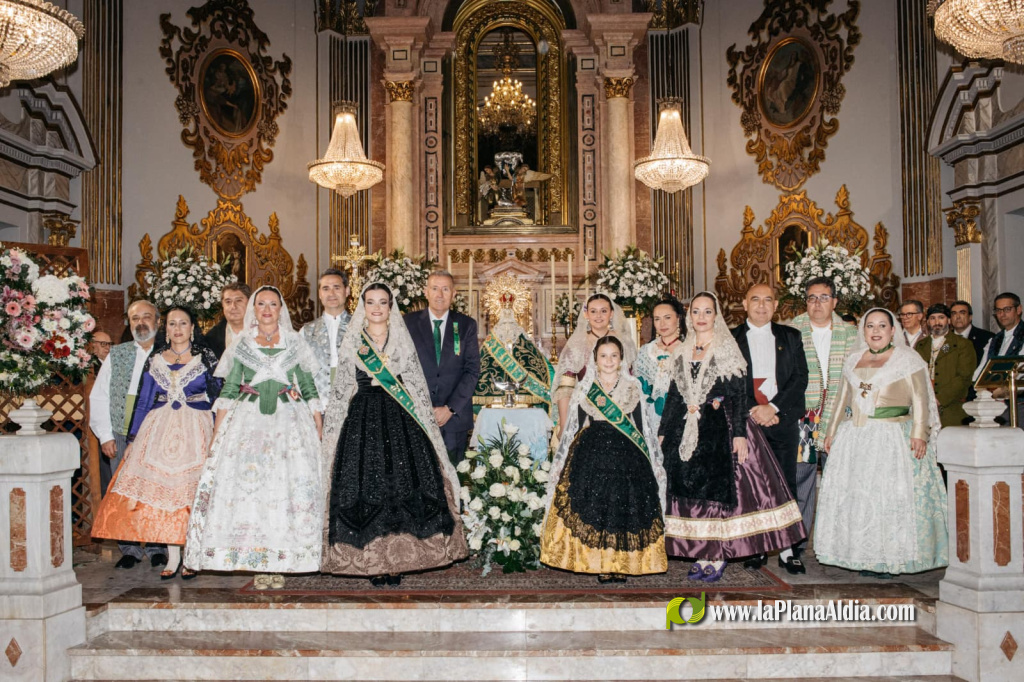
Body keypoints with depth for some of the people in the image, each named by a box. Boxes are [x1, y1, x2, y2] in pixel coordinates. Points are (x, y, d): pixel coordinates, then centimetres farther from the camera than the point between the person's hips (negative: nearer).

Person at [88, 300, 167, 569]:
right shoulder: (117, 355, 14)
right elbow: (99, 396, 11)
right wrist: (105, 435, 2)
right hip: (119, 438, 3)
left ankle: (157, 548, 9)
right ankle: (130, 549, 13)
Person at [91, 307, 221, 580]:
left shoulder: (206, 358, 2)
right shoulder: (155, 360, 10)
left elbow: (217, 398, 2)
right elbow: (144, 401, 13)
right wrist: (133, 438, 10)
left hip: (195, 430, -3)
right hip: (160, 430, 3)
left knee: (192, 490, -3)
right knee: (161, 488, -2)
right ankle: (172, 557, 6)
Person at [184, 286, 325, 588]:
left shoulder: (295, 342, 10)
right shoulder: (241, 345, 12)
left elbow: (309, 388, 9)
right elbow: (228, 391, 9)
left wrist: (319, 428, 0)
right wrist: (217, 433, 0)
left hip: (290, 422, 0)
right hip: (249, 421, 1)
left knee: (289, 485, -8)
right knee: (246, 484, -9)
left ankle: (280, 561, -2)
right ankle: (257, 562, -2)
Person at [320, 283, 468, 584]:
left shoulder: (402, 341, 11)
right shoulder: (352, 342, 10)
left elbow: (417, 386, 10)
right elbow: (341, 391, 11)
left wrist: (427, 421, 3)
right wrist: (332, 430, 6)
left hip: (400, 421, 0)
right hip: (362, 420, 0)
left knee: (403, 485, -8)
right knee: (365, 486, -5)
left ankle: (396, 561, 1)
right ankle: (373, 561, 4)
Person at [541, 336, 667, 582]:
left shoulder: (633, 389, 8)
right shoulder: (583, 389, 8)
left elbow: (642, 428, 8)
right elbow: (574, 428, 10)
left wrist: (649, 462, 4)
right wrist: (562, 462, 7)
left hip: (627, 458, 0)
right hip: (591, 456, 0)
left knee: (625, 510, -3)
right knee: (593, 507, -6)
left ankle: (622, 564, 8)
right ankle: (601, 565, 4)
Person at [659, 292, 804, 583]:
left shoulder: (727, 349, -2)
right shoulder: (684, 352, 11)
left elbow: (738, 394, -7)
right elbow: (674, 394, 13)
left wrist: (739, 433, -15)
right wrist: (664, 432, 10)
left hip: (720, 429, -4)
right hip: (687, 431, 4)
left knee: (718, 488, -3)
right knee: (691, 489, 4)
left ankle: (718, 557, 7)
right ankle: (703, 554, 14)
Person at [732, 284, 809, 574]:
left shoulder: (791, 337, 12)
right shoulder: (731, 339, 7)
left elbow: (800, 378, 3)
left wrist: (773, 407, -10)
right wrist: (752, 411, -11)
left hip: (783, 420, 1)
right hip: (747, 420, -1)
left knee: (786, 486, 2)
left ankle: (787, 550, 8)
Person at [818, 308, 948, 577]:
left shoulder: (908, 359, 2)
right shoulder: (854, 360, 16)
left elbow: (920, 399, -4)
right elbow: (843, 398, 20)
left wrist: (919, 433, -13)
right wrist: (832, 431, 16)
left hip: (893, 439, -5)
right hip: (854, 438, 5)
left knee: (891, 495, -5)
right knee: (852, 493, 2)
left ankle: (888, 558, 3)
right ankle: (862, 556, 11)